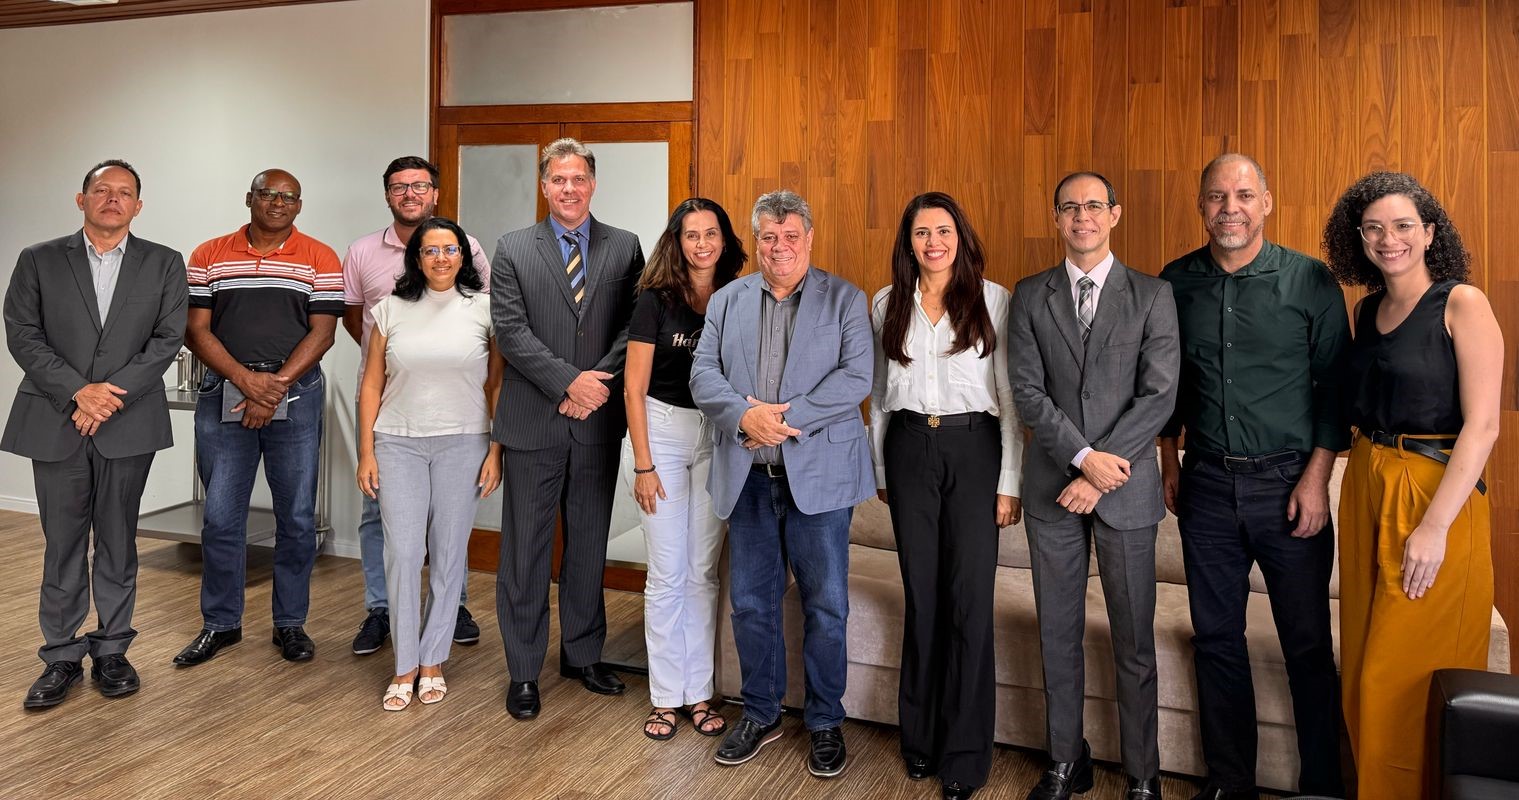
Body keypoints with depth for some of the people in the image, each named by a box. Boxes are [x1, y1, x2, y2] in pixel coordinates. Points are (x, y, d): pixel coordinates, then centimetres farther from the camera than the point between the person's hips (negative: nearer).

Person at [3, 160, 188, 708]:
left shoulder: (164, 264, 6)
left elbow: (167, 339, -2)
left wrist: (112, 394, -11)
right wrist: (77, 390, -13)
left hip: (129, 422, 0)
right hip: (55, 422, 0)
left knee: (118, 543, 8)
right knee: (62, 545, 5)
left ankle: (112, 650, 19)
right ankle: (62, 657, 16)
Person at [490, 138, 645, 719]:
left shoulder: (624, 248, 6)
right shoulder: (513, 250, 3)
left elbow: (634, 326, 0)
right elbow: (510, 330, -7)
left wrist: (598, 383, -13)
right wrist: (569, 381, -16)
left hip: (598, 421, 2)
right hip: (533, 422, -1)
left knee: (589, 545, 13)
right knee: (526, 549, 5)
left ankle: (583, 655, 29)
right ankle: (523, 671, 18)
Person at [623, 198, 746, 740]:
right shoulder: (656, 299, -6)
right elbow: (633, 387, -6)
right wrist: (643, 465, -9)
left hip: (718, 436, 3)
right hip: (664, 429, -2)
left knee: (704, 572, 8)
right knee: (667, 574, 2)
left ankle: (699, 693, 20)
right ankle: (665, 696, 16)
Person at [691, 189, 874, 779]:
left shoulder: (845, 299, 3)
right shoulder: (727, 300, 11)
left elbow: (856, 376, -9)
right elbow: (704, 373, 2)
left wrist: (788, 416, -17)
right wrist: (745, 416, -16)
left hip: (819, 473, -3)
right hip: (747, 474, 3)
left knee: (826, 604, 5)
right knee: (751, 602, 11)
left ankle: (825, 723, 23)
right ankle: (761, 714, 29)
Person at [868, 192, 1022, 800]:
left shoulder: (992, 299, 0)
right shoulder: (887, 304, 8)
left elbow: (1010, 395, -1)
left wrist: (1009, 483, -5)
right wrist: (880, 469, 13)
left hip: (973, 448, -2)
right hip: (909, 449, 2)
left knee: (971, 599, -3)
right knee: (921, 595, 7)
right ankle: (920, 738, 23)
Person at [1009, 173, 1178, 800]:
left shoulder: (1152, 295, 2)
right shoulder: (1030, 296, 6)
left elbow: (1159, 395, -6)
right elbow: (1027, 391, -2)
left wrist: (1101, 474, -12)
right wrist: (1085, 457, -13)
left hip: (1126, 487, -1)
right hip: (1052, 486, 2)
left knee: (1134, 642, 6)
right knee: (1058, 635, 10)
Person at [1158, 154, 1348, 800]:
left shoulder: (1310, 280, -4)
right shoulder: (1175, 282, 4)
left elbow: (1334, 384, -2)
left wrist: (1316, 477, -8)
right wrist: (1169, 459, 11)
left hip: (1288, 483, -3)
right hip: (1207, 485, 3)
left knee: (1308, 645, 5)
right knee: (1216, 638, 10)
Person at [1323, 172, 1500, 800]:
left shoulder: (1462, 304, -8)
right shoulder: (1368, 309, 10)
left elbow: (1482, 424, -15)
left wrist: (1434, 527, -20)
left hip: (1436, 494, -6)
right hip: (1365, 491, 6)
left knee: (1409, 676, 1)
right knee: (1365, 664, 14)